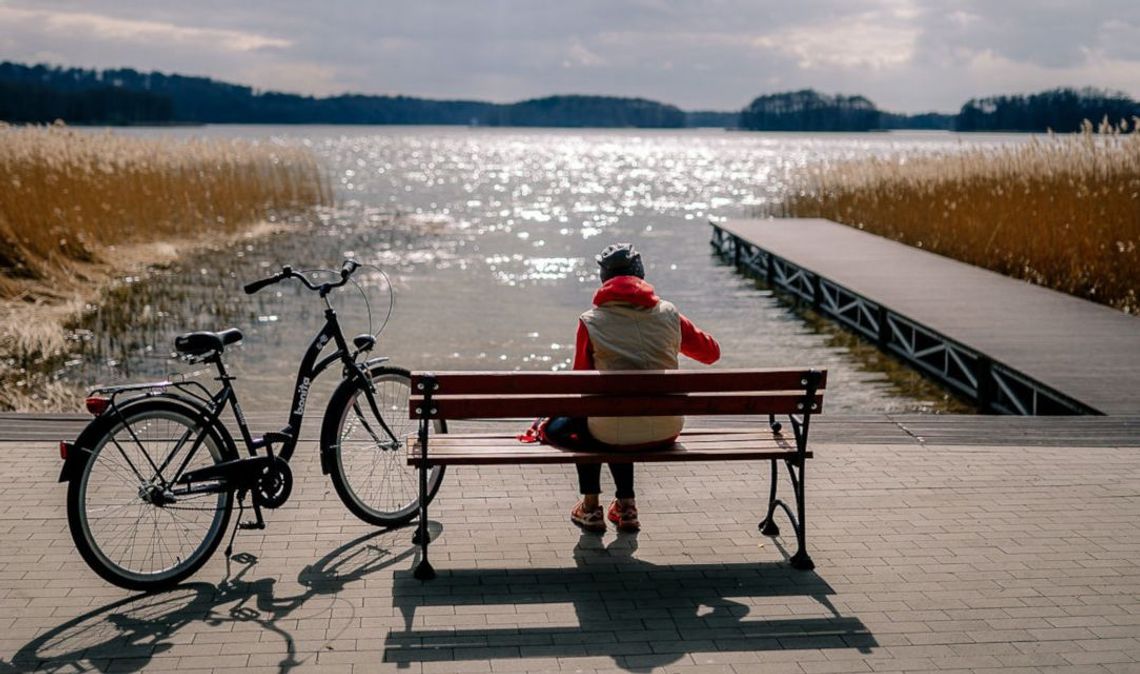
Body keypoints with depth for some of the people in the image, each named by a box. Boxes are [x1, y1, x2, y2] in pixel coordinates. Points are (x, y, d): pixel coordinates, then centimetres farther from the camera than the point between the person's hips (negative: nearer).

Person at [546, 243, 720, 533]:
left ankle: (590, 507, 32)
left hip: (615, 435, -4)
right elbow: (711, 352, 15)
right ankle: (626, 505, 39)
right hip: (667, 433, 4)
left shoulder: (591, 322, -5)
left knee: (560, 427, 30)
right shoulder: (669, 314, 2)